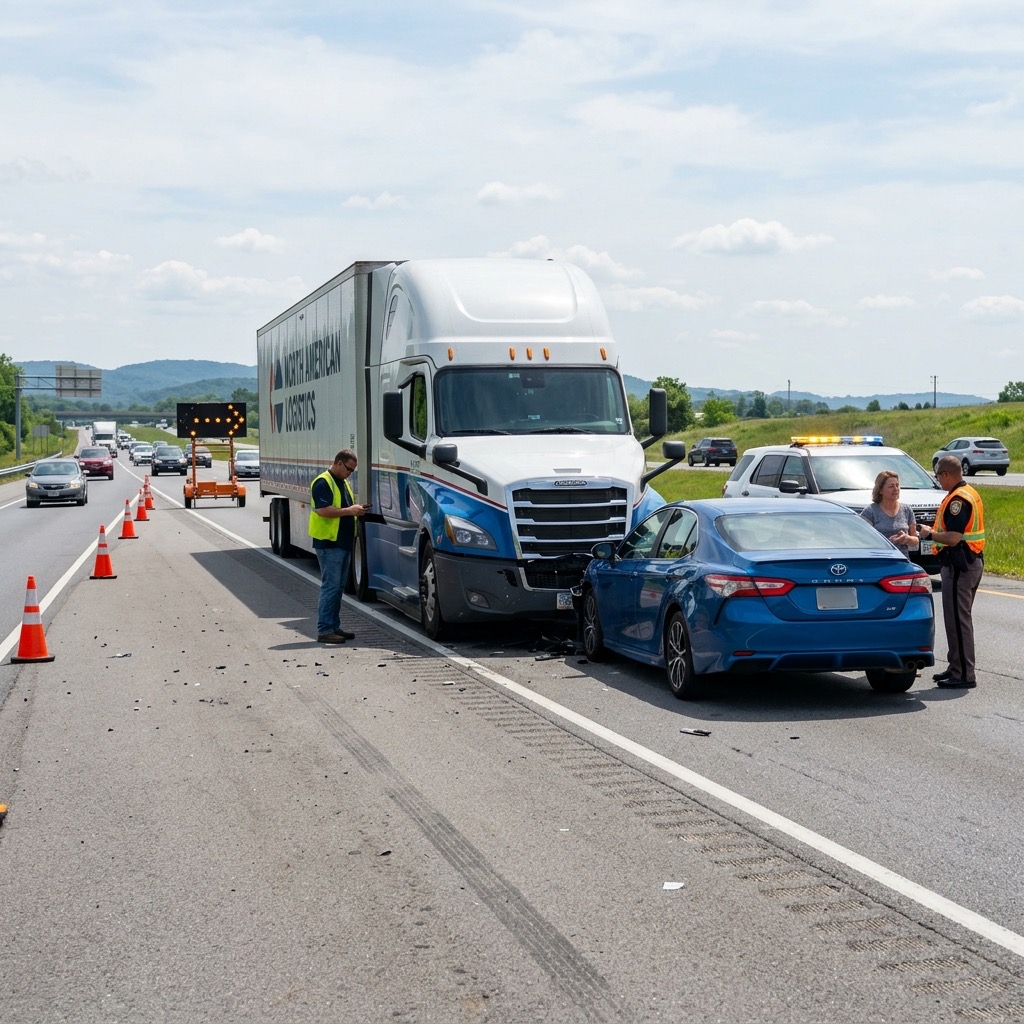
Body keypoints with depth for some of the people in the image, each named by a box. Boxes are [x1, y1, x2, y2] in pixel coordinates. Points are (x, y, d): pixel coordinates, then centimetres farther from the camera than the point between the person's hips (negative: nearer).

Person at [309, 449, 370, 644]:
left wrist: (356, 510, 7)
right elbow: (322, 511, -24)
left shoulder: (343, 482, 17)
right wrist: (349, 511, -21)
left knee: (338, 586, 13)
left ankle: (334, 626, 20)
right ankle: (324, 630, -7)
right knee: (330, 586, -9)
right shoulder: (322, 483, -14)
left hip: (343, 542, 10)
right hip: (328, 542, -10)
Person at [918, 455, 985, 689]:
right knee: (961, 617, 17)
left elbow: (953, 538, -25)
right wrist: (936, 532, 15)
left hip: (959, 566, -11)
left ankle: (963, 674, -3)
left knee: (957, 619, -5)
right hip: (973, 561, 11)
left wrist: (930, 534, -9)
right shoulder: (971, 493, 14)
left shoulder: (957, 499, -19)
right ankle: (957, 667, 25)